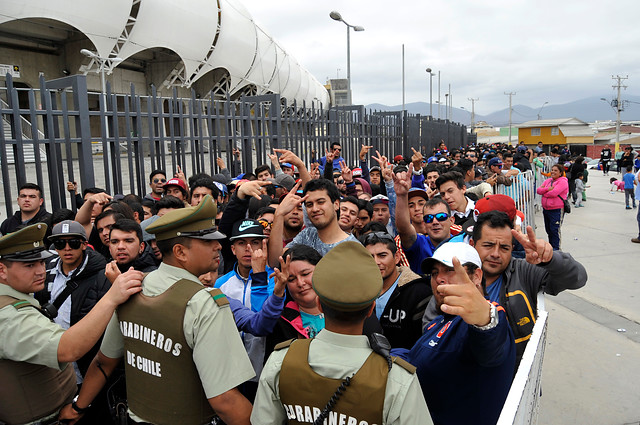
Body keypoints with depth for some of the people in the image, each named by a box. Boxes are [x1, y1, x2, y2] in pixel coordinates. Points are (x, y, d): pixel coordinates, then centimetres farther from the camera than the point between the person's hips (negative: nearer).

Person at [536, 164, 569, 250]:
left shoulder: (562, 182, -10)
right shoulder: (548, 180, 13)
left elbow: (553, 193, -22)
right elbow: (538, 190, 2)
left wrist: (544, 193, -6)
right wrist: (548, 189, -14)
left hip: (557, 210, -7)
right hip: (546, 209, 7)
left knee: (555, 230, -6)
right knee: (548, 229, 16)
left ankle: (556, 248, 3)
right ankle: (551, 246, 30)